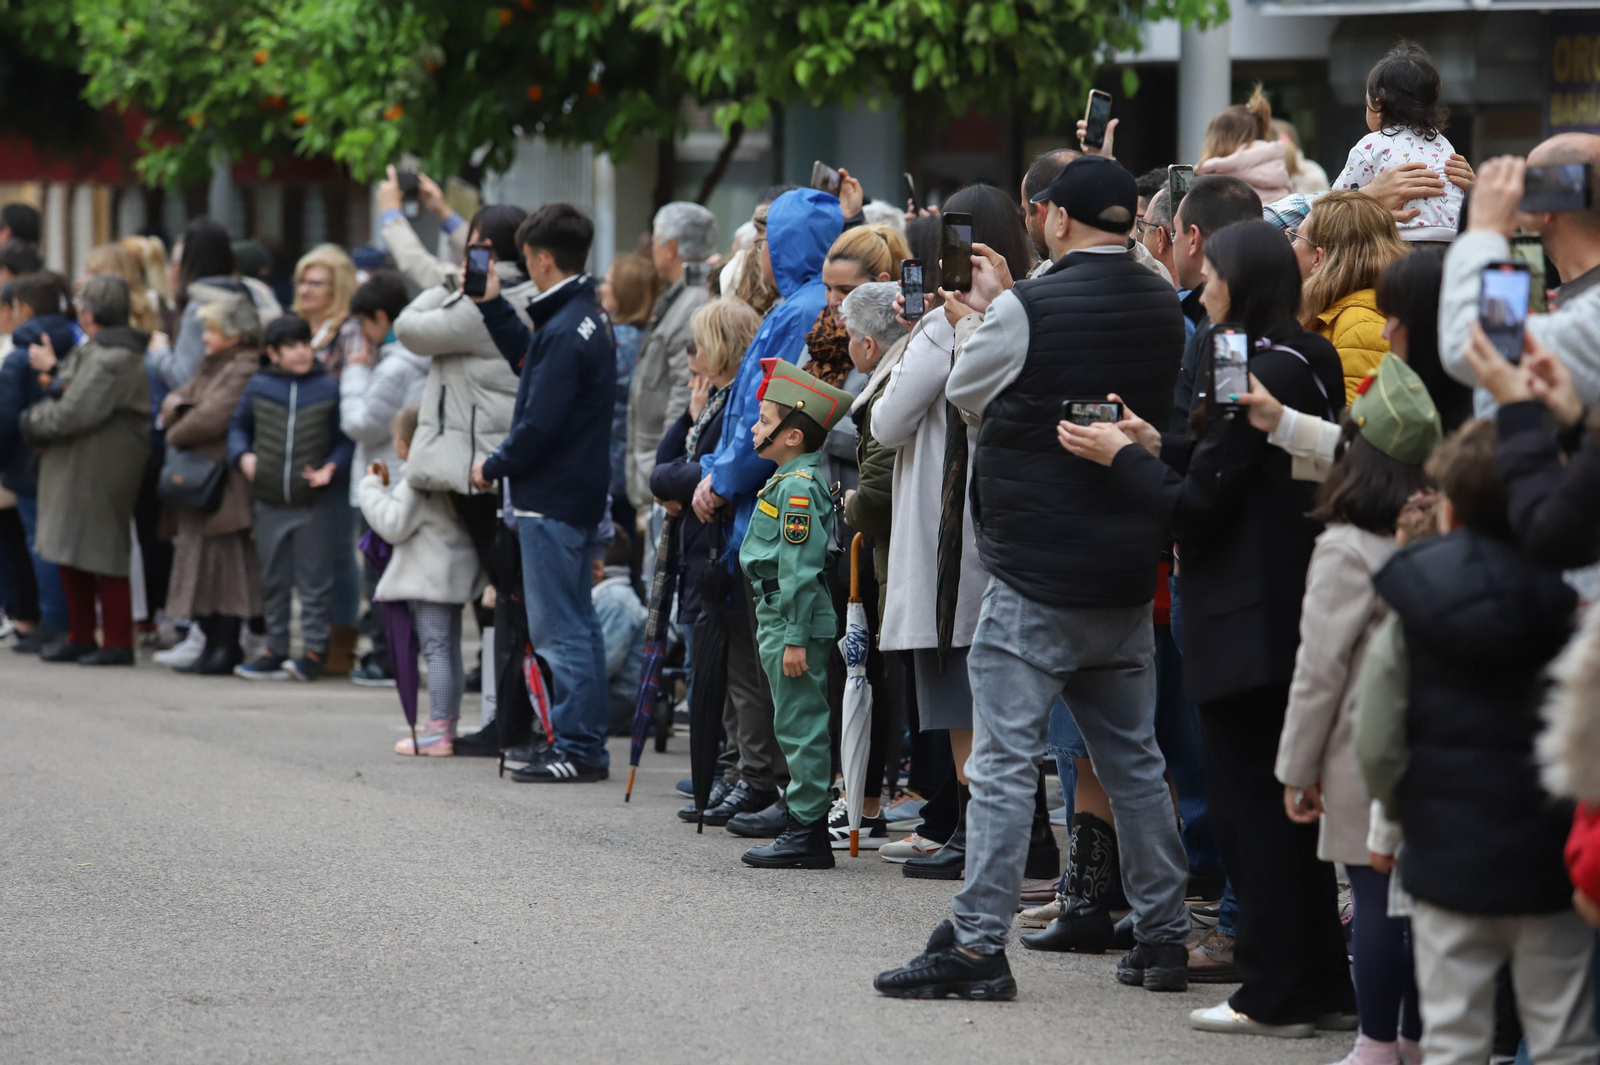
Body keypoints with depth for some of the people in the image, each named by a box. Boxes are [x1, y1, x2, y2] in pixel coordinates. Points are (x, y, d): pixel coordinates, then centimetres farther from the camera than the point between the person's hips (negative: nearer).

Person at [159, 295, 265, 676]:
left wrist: (177, 434, -4)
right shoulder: (212, 367, 19)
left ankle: (225, 648, -5)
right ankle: (214, 643, 16)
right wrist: (179, 409, -8)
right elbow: (174, 401, 16)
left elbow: (211, 419, -21)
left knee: (225, 562, -7)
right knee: (201, 560, 10)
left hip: (227, 484, -10)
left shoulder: (244, 372, -13)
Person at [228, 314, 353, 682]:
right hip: (269, 501, 3)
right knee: (273, 581, 11)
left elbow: (348, 439, 2)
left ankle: (313, 649, 6)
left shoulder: (329, 388, -2)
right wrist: (242, 455, -2)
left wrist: (332, 467, -13)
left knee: (314, 581, 0)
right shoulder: (259, 386, 4)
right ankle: (276, 649, 19)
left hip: (315, 503, -3)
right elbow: (238, 426, 16)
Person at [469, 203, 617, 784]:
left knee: (560, 629, -6)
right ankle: (587, 747, 18)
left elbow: (542, 423, -22)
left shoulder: (565, 332, -20)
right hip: (578, 492, 10)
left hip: (552, 497, -10)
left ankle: (578, 749, -4)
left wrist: (494, 467, -8)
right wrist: (492, 304, 24)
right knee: (577, 624, 14)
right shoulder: (587, 317, 11)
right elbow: (530, 362, 26)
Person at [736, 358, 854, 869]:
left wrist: (795, 637, -21)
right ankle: (805, 825, 18)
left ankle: (809, 831, -4)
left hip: (797, 622, -10)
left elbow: (801, 568, -20)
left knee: (801, 726, -7)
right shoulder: (791, 481, 14)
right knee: (796, 728, 13)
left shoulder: (797, 487, -16)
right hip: (778, 618, 10)